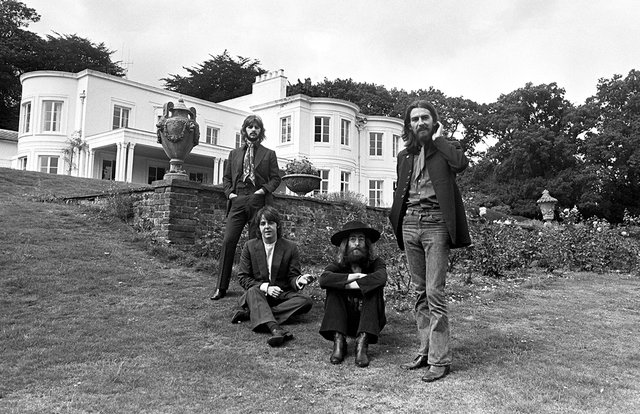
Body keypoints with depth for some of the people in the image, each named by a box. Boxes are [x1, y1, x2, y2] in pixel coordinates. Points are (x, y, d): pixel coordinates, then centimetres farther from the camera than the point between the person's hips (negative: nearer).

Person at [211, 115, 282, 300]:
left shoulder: (269, 154, 12)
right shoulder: (234, 154, 20)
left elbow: (276, 178, 7)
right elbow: (226, 177, 20)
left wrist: (264, 189, -9)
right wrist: (229, 193, 3)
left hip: (258, 202, -2)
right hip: (237, 201, 2)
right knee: (228, 241, -7)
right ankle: (221, 287, -2)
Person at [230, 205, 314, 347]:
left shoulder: (290, 247, 1)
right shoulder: (249, 246, 2)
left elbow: (292, 277, 2)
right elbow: (243, 278, 0)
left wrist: (299, 280, -24)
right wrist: (265, 287, -16)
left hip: (282, 295, 1)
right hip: (257, 294, -1)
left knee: (306, 301, -26)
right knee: (253, 291, -34)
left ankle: (249, 313, -35)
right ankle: (275, 329, -60)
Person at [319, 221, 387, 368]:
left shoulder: (376, 263, -6)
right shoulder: (339, 265, -3)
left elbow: (381, 278, -32)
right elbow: (323, 279, -26)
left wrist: (347, 285, -30)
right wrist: (353, 277, -29)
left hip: (369, 321, -1)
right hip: (344, 321, 1)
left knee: (374, 289, -25)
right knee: (333, 289, -20)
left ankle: (362, 343, -35)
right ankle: (338, 341, -30)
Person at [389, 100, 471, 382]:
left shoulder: (445, 148, 2)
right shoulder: (405, 155, 17)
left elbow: (461, 164, -20)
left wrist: (438, 139, -7)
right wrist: (397, 221, 11)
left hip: (435, 224, -5)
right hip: (409, 223, 5)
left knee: (434, 292, -9)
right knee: (420, 292, 9)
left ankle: (440, 359, -3)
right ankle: (425, 351, 18)